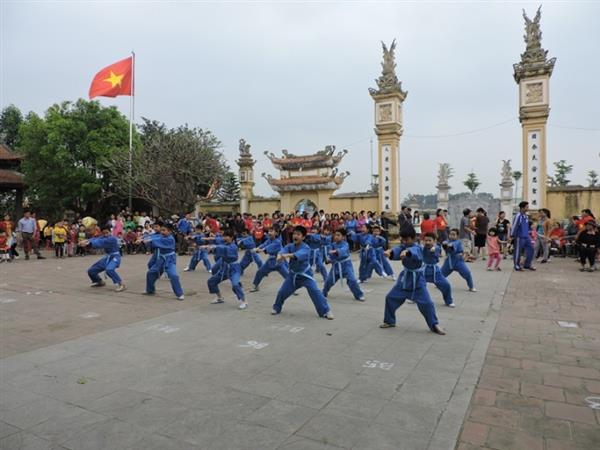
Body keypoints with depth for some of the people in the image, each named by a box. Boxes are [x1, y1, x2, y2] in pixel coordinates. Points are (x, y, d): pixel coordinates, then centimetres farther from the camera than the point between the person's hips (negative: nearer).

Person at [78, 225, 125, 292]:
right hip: (107, 258, 9)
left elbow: (100, 242, -33)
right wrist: (86, 241, -29)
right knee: (91, 271, 10)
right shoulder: (103, 237, 5)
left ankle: (121, 284, -26)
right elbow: (96, 239, -11)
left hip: (115, 257, -9)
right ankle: (100, 282, 37)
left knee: (109, 269, -38)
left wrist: (88, 243, -38)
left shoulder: (112, 239, -22)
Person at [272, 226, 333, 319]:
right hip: (293, 274, 4)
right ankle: (277, 307, 33)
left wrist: (287, 255, -61)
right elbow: (283, 250, -27)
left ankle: (326, 311, -3)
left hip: (305, 274, -4)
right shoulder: (290, 246, -5)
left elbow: (299, 254, -43)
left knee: (315, 292, -15)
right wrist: (279, 256, -52)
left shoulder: (306, 248, -21)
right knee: (282, 292, 6)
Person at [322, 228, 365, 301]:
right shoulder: (333, 244, 1)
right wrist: (328, 259, -18)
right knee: (328, 280, 9)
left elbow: (343, 250, -40)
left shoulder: (345, 244, -17)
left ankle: (359, 295, 3)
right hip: (336, 266, 5)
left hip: (345, 265, -5)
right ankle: (324, 293, 34)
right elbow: (330, 253, 5)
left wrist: (336, 251, -60)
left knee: (352, 280, -14)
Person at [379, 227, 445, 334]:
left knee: (426, 302, -9)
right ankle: (389, 321, 23)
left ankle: (434, 325, 11)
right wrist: (390, 251, -49)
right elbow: (397, 250, -24)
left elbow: (413, 252, -46)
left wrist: (406, 251, -70)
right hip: (405, 278, 6)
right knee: (391, 297, 6)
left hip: (417, 279, -6)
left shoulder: (417, 248, -20)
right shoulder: (403, 247, -2)